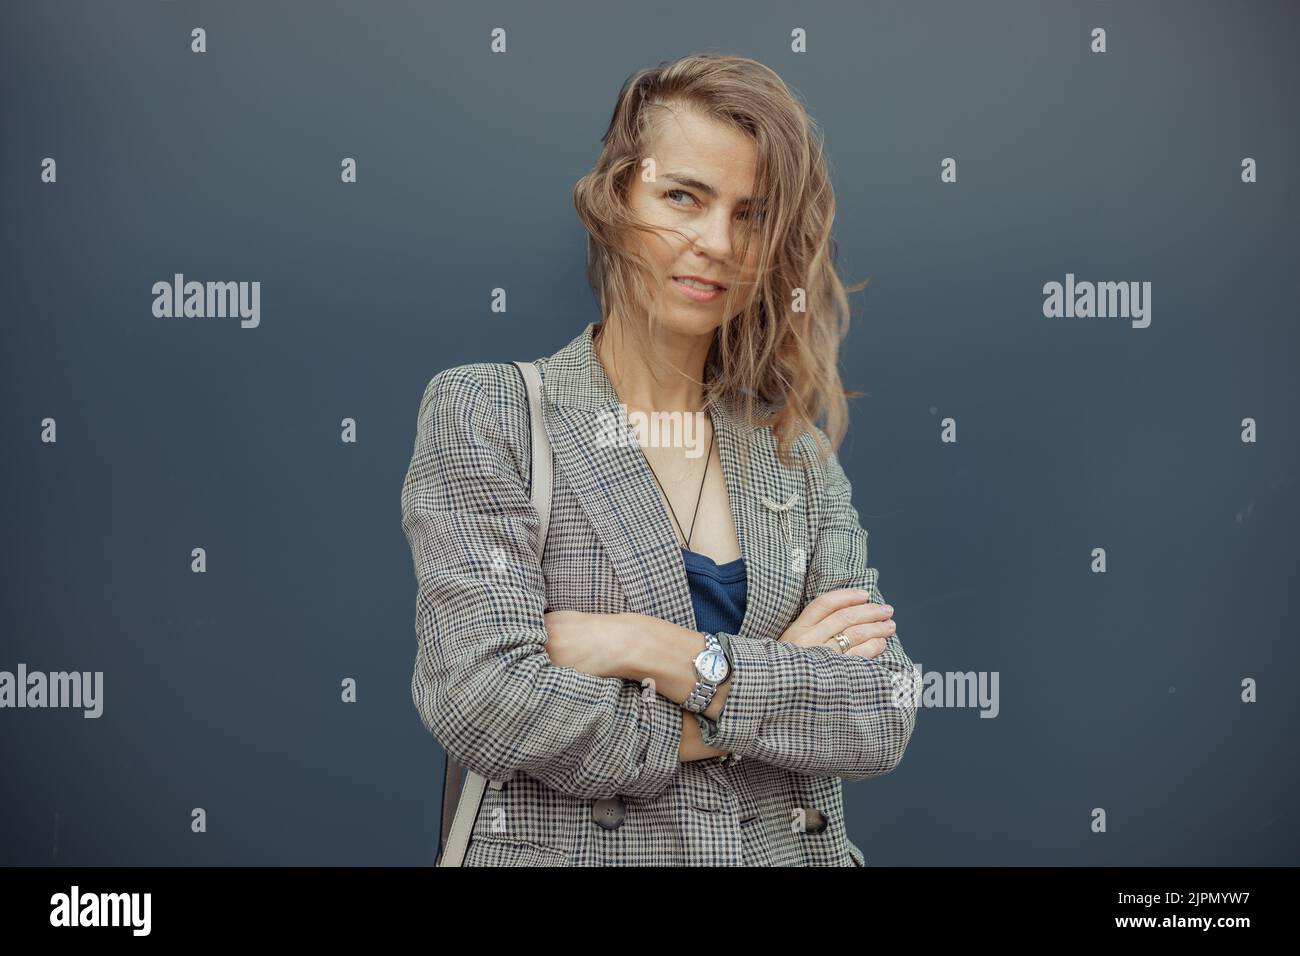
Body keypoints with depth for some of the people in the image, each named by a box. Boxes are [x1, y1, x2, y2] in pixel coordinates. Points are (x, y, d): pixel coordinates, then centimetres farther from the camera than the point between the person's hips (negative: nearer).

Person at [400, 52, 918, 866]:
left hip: (793, 847, 4)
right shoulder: (484, 412, -8)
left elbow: (887, 716, -7)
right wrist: (785, 686, -14)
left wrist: (667, 654, -20)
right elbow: (482, 700, -20)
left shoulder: (799, 455, 3)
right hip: (566, 848, -3)